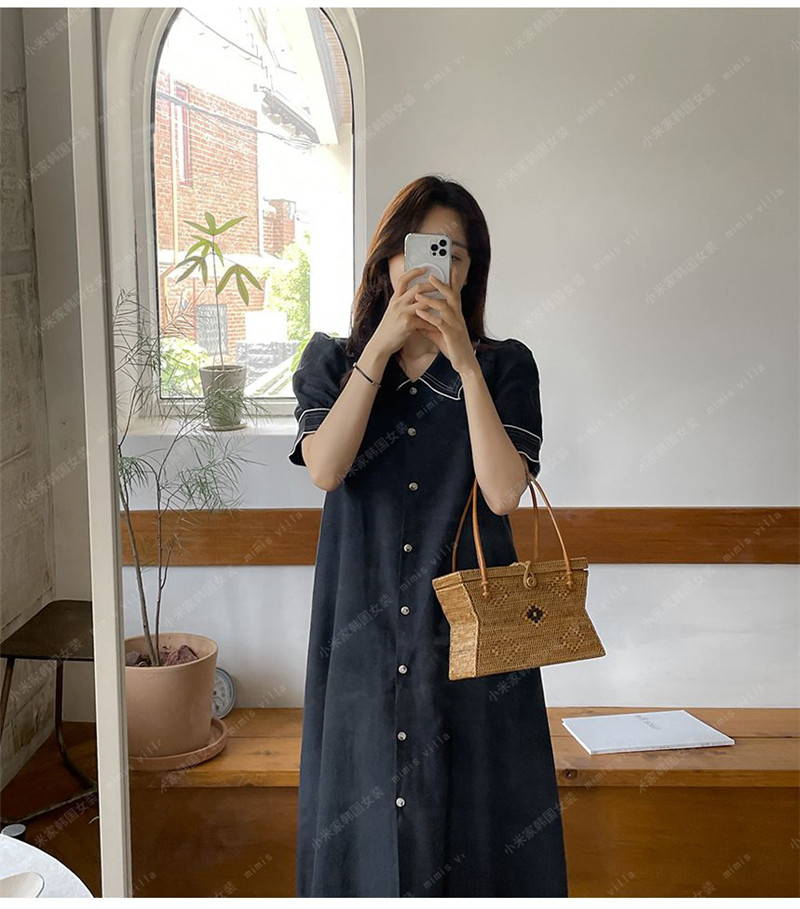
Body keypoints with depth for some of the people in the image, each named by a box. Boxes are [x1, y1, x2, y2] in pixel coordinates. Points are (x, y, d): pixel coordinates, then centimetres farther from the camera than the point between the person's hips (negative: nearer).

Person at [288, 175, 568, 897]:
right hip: (366, 625, 1)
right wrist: (382, 346, -15)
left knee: (472, 805, 7)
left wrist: (464, 361, -17)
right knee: (365, 804, 9)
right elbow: (325, 468, -14)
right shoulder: (332, 361, 5)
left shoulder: (506, 366, 1)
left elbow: (503, 492, -14)